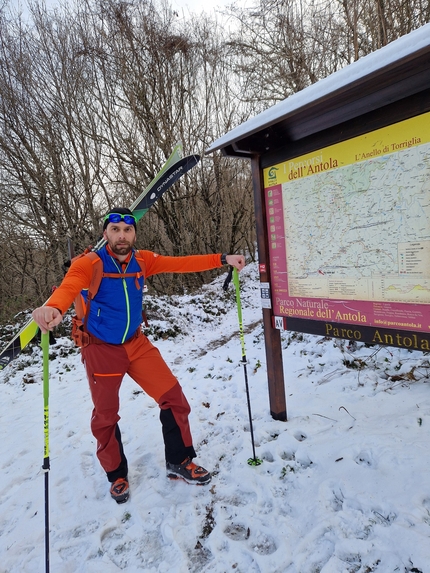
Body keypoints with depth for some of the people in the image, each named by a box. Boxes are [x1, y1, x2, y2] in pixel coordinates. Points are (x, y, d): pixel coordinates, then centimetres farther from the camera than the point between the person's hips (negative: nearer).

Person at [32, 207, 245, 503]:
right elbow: (68, 288, -37)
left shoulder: (142, 260, -5)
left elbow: (181, 263, -6)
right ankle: (117, 474, 36)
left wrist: (222, 259, -13)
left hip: (136, 343, 4)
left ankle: (179, 462, 22)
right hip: (101, 348, -3)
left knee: (173, 397, -1)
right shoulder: (89, 264, -19)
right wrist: (52, 308, -60)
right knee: (105, 416, 10)